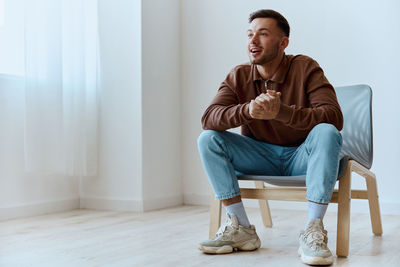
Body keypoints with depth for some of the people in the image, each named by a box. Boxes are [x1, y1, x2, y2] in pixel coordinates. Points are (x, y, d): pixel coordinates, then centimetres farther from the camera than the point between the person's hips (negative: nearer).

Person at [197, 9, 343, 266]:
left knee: (326, 133, -33)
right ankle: (242, 229, -18)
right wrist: (248, 110, -38)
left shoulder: (305, 68, -12)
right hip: (261, 157, 3)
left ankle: (313, 232, -32)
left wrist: (281, 111, -39)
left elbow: (334, 117, -24)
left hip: (302, 155, -3)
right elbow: (209, 118, -17)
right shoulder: (239, 76, -3)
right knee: (208, 138, -17)